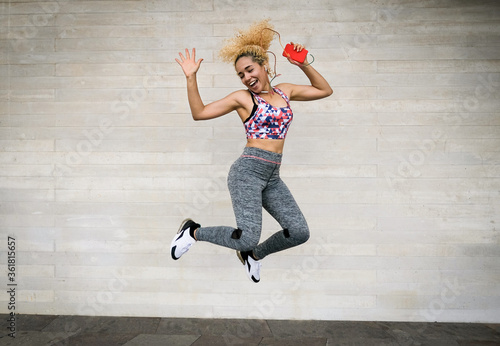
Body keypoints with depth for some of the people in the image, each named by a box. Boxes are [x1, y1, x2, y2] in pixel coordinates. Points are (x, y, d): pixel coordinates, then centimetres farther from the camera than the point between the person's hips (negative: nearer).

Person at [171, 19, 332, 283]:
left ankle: (254, 254, 18)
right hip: (248, 171, -5)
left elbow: (325, 90, 25)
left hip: (272, 176, 5)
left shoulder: (285, 91, 16)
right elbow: (199, 113, 2)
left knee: (299, 232, -9)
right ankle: (194, 231, 7)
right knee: (247, 238, -19)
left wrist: (304, 65, 14)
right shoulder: (243, 98, 3)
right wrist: (191, 78, -6)